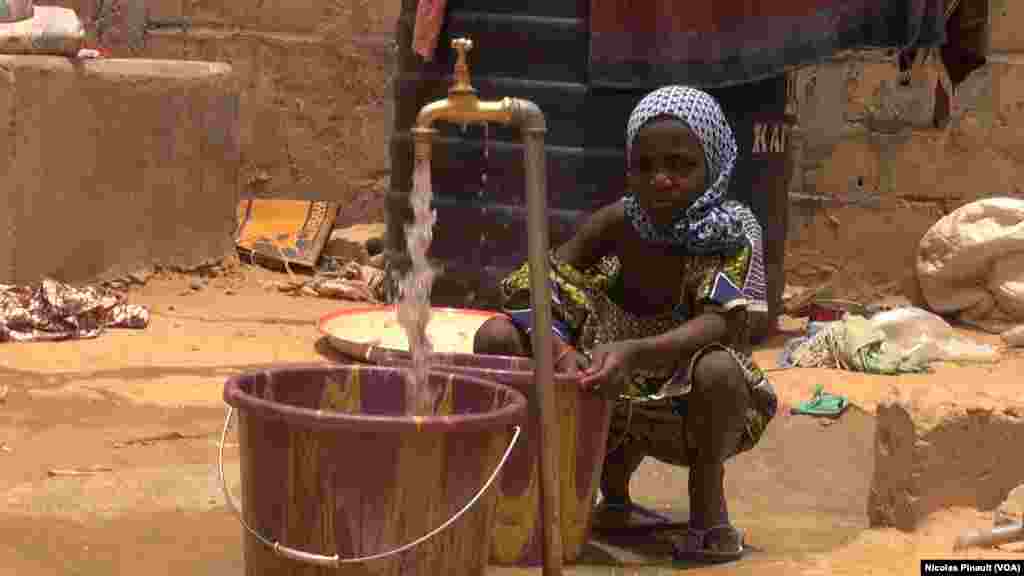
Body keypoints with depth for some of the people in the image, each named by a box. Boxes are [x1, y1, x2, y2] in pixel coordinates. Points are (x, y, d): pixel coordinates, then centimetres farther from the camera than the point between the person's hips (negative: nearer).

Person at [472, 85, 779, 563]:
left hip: (687, 405, -4)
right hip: (611, 398, 4)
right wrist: (560, 351, -32)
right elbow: (527, 290, -12)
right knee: (495, 338, -11)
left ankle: (708, 503, -6)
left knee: (718, 371, -39)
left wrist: (634, 352, -50)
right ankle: (612, 490, 5)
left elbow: (717, 325, -34)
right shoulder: (615, 223, -9)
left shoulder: (734, 234, -17)